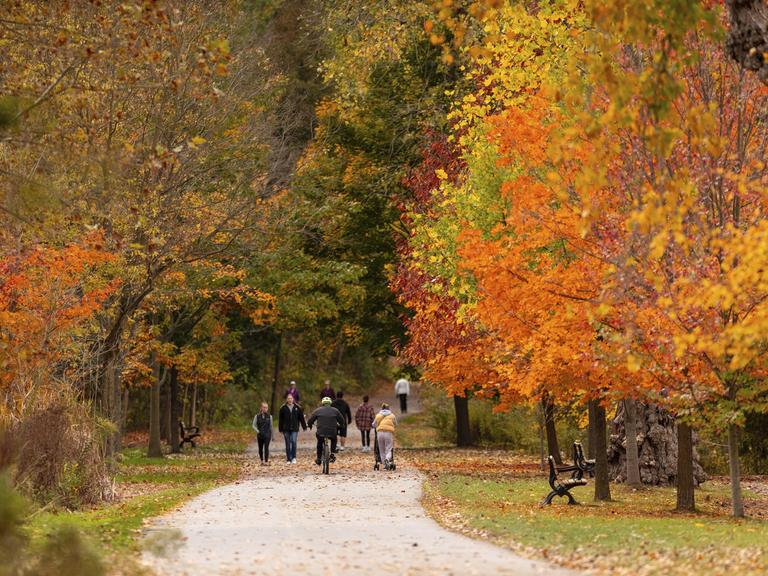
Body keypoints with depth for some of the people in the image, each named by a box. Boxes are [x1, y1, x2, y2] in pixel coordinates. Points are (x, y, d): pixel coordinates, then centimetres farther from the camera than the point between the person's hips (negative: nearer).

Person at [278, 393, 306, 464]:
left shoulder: (297, 408, 5)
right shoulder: (283, 408, 2)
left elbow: (301, 418, 10)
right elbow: (280, 419, 5)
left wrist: (304, 426, 10)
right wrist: (280, 429, 3)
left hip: (294, 429, -1)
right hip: (286, 429, 1)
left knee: (293, 441, -16)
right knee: (288, 444, 4)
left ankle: (293, 458, -4)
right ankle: (289, 459, 11)